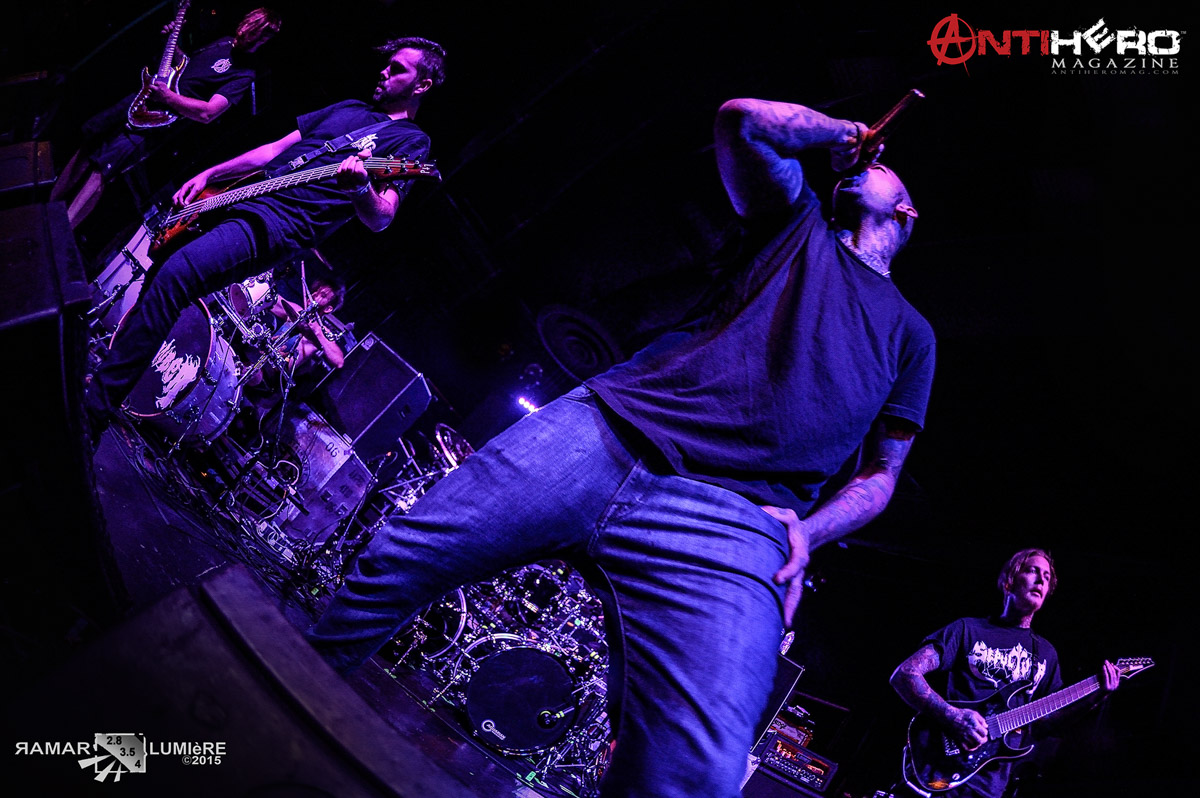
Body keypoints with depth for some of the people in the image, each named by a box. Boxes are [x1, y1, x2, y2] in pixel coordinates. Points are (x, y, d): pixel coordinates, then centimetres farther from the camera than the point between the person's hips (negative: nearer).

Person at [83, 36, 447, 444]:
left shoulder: (411, 142, 0)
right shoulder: (348, 109, 22)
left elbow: (379, 220, -13)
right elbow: (274, 149, 21)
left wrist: (360, 188, -36)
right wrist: (207, 174, 14)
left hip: (279, 227, -9)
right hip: (240, 198, 9)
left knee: (172, 276, -28)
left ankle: (92, 413, -25)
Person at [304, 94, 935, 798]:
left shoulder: (912, 334, 27)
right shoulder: (802, 226, 28)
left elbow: (881, 472, 20)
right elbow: (741, 120, 12)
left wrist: (807, 530, 1)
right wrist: (845, 133, 27)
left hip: (731, 523, -1)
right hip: (605, 431, 2)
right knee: (398, 556, -8)